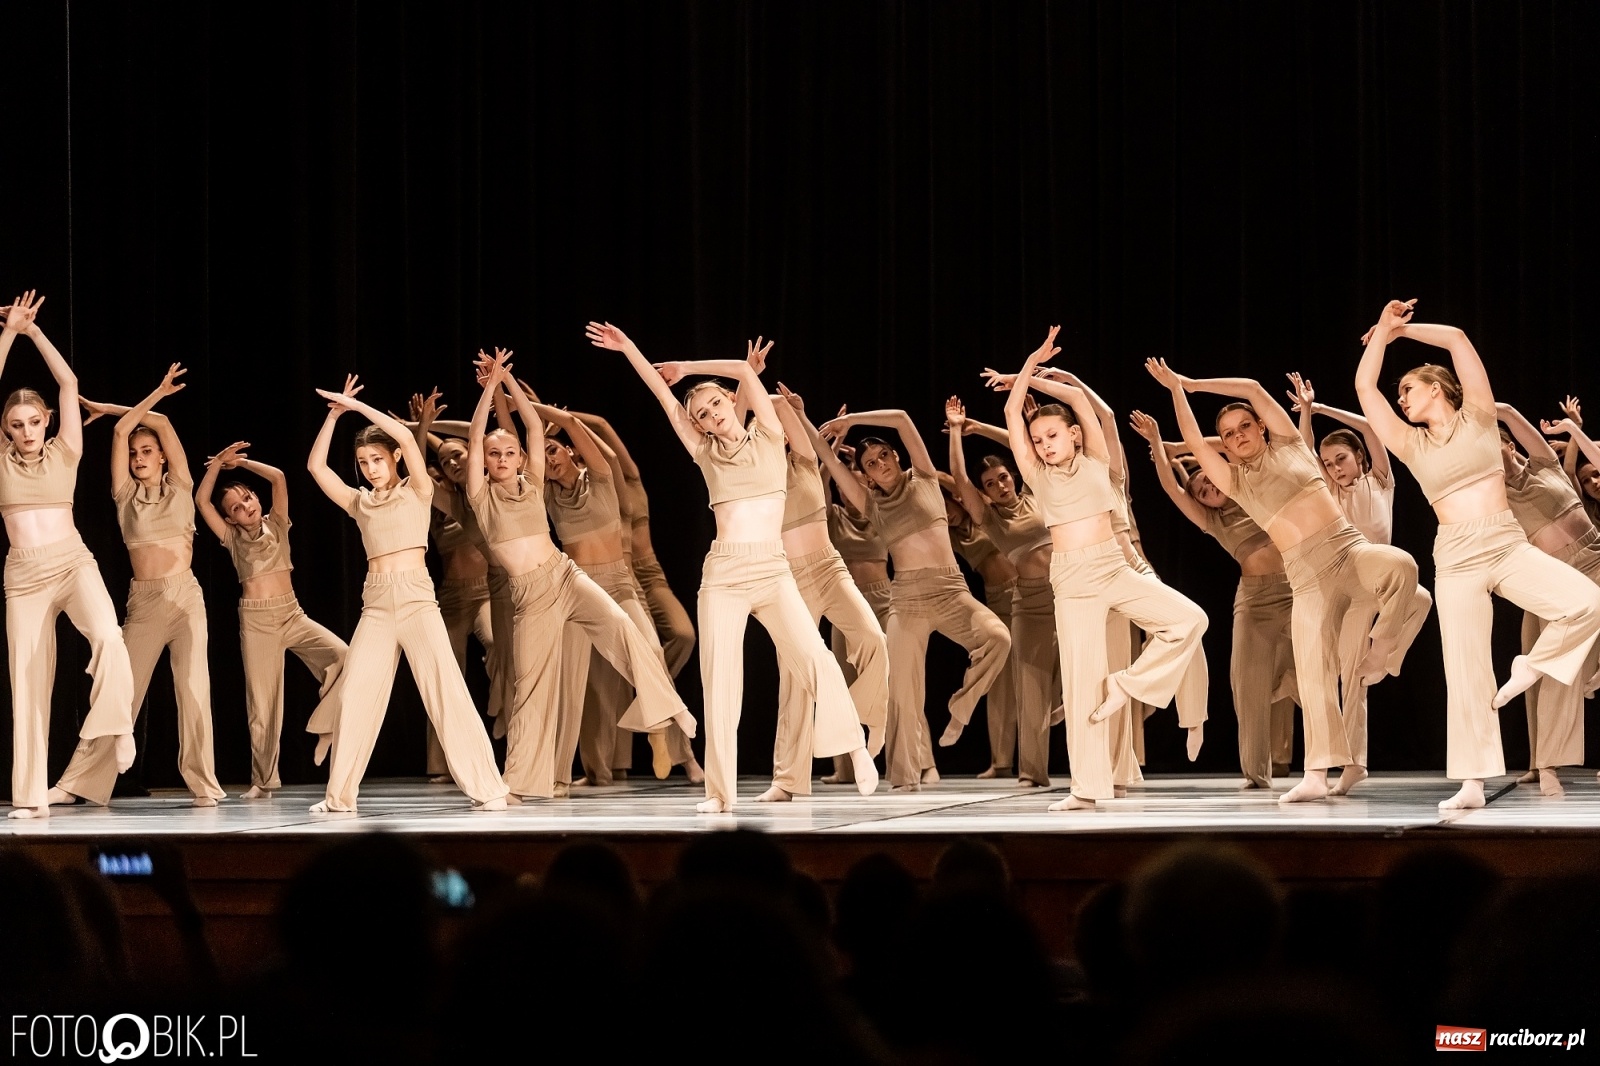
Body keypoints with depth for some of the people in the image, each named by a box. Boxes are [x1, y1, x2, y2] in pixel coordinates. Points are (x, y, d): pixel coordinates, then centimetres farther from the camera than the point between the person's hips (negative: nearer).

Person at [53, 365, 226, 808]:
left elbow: (161, 424, 2)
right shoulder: (126, 495, 10)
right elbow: (122, 432, 3)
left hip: (184, 596, -1)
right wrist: (153, 396, 9)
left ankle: (203, 785, 0)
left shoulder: (179, 488, 7)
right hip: (142, 601, 1)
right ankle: (79, 783, -3)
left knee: (193, 689, -5)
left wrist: (106, 408, 9)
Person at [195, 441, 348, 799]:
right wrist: (218, 463, -9)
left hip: (292, 614, 1)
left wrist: (241, 463, 0)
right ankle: (263, 781, 4)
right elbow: (201, 501, -4)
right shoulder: (233, 539, 6)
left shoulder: (276, 526, 9)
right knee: (262, 701, -1)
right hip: (256, 620, -1)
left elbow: (278, 478, -2)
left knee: (342, 655, -21)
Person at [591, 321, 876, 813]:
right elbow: (664, 396, 12)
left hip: (772, 570, -2)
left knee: (815, 657, -18)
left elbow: (745, 371, -1)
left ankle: (857, 750, -7)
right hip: (723, 574, 2)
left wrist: (687, 367, 10)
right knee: (720, 680, -3)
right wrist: (628, 348, 13)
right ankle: (720, 791, 1)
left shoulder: (768, 439, 6)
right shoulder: (707, 454, 11)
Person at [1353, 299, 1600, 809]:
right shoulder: (1411, 445, 10)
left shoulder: (1477, 418, 7)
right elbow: (1365, 389, 7)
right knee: (1466, 672, -5)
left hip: (1509, 547, -1)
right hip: (1456, 560, 1)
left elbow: (1457, 338, 3)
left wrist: (1401, 328, 12)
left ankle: (1530, 669, 1)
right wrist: (1384, 330, 12)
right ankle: (1471, 783, -1)